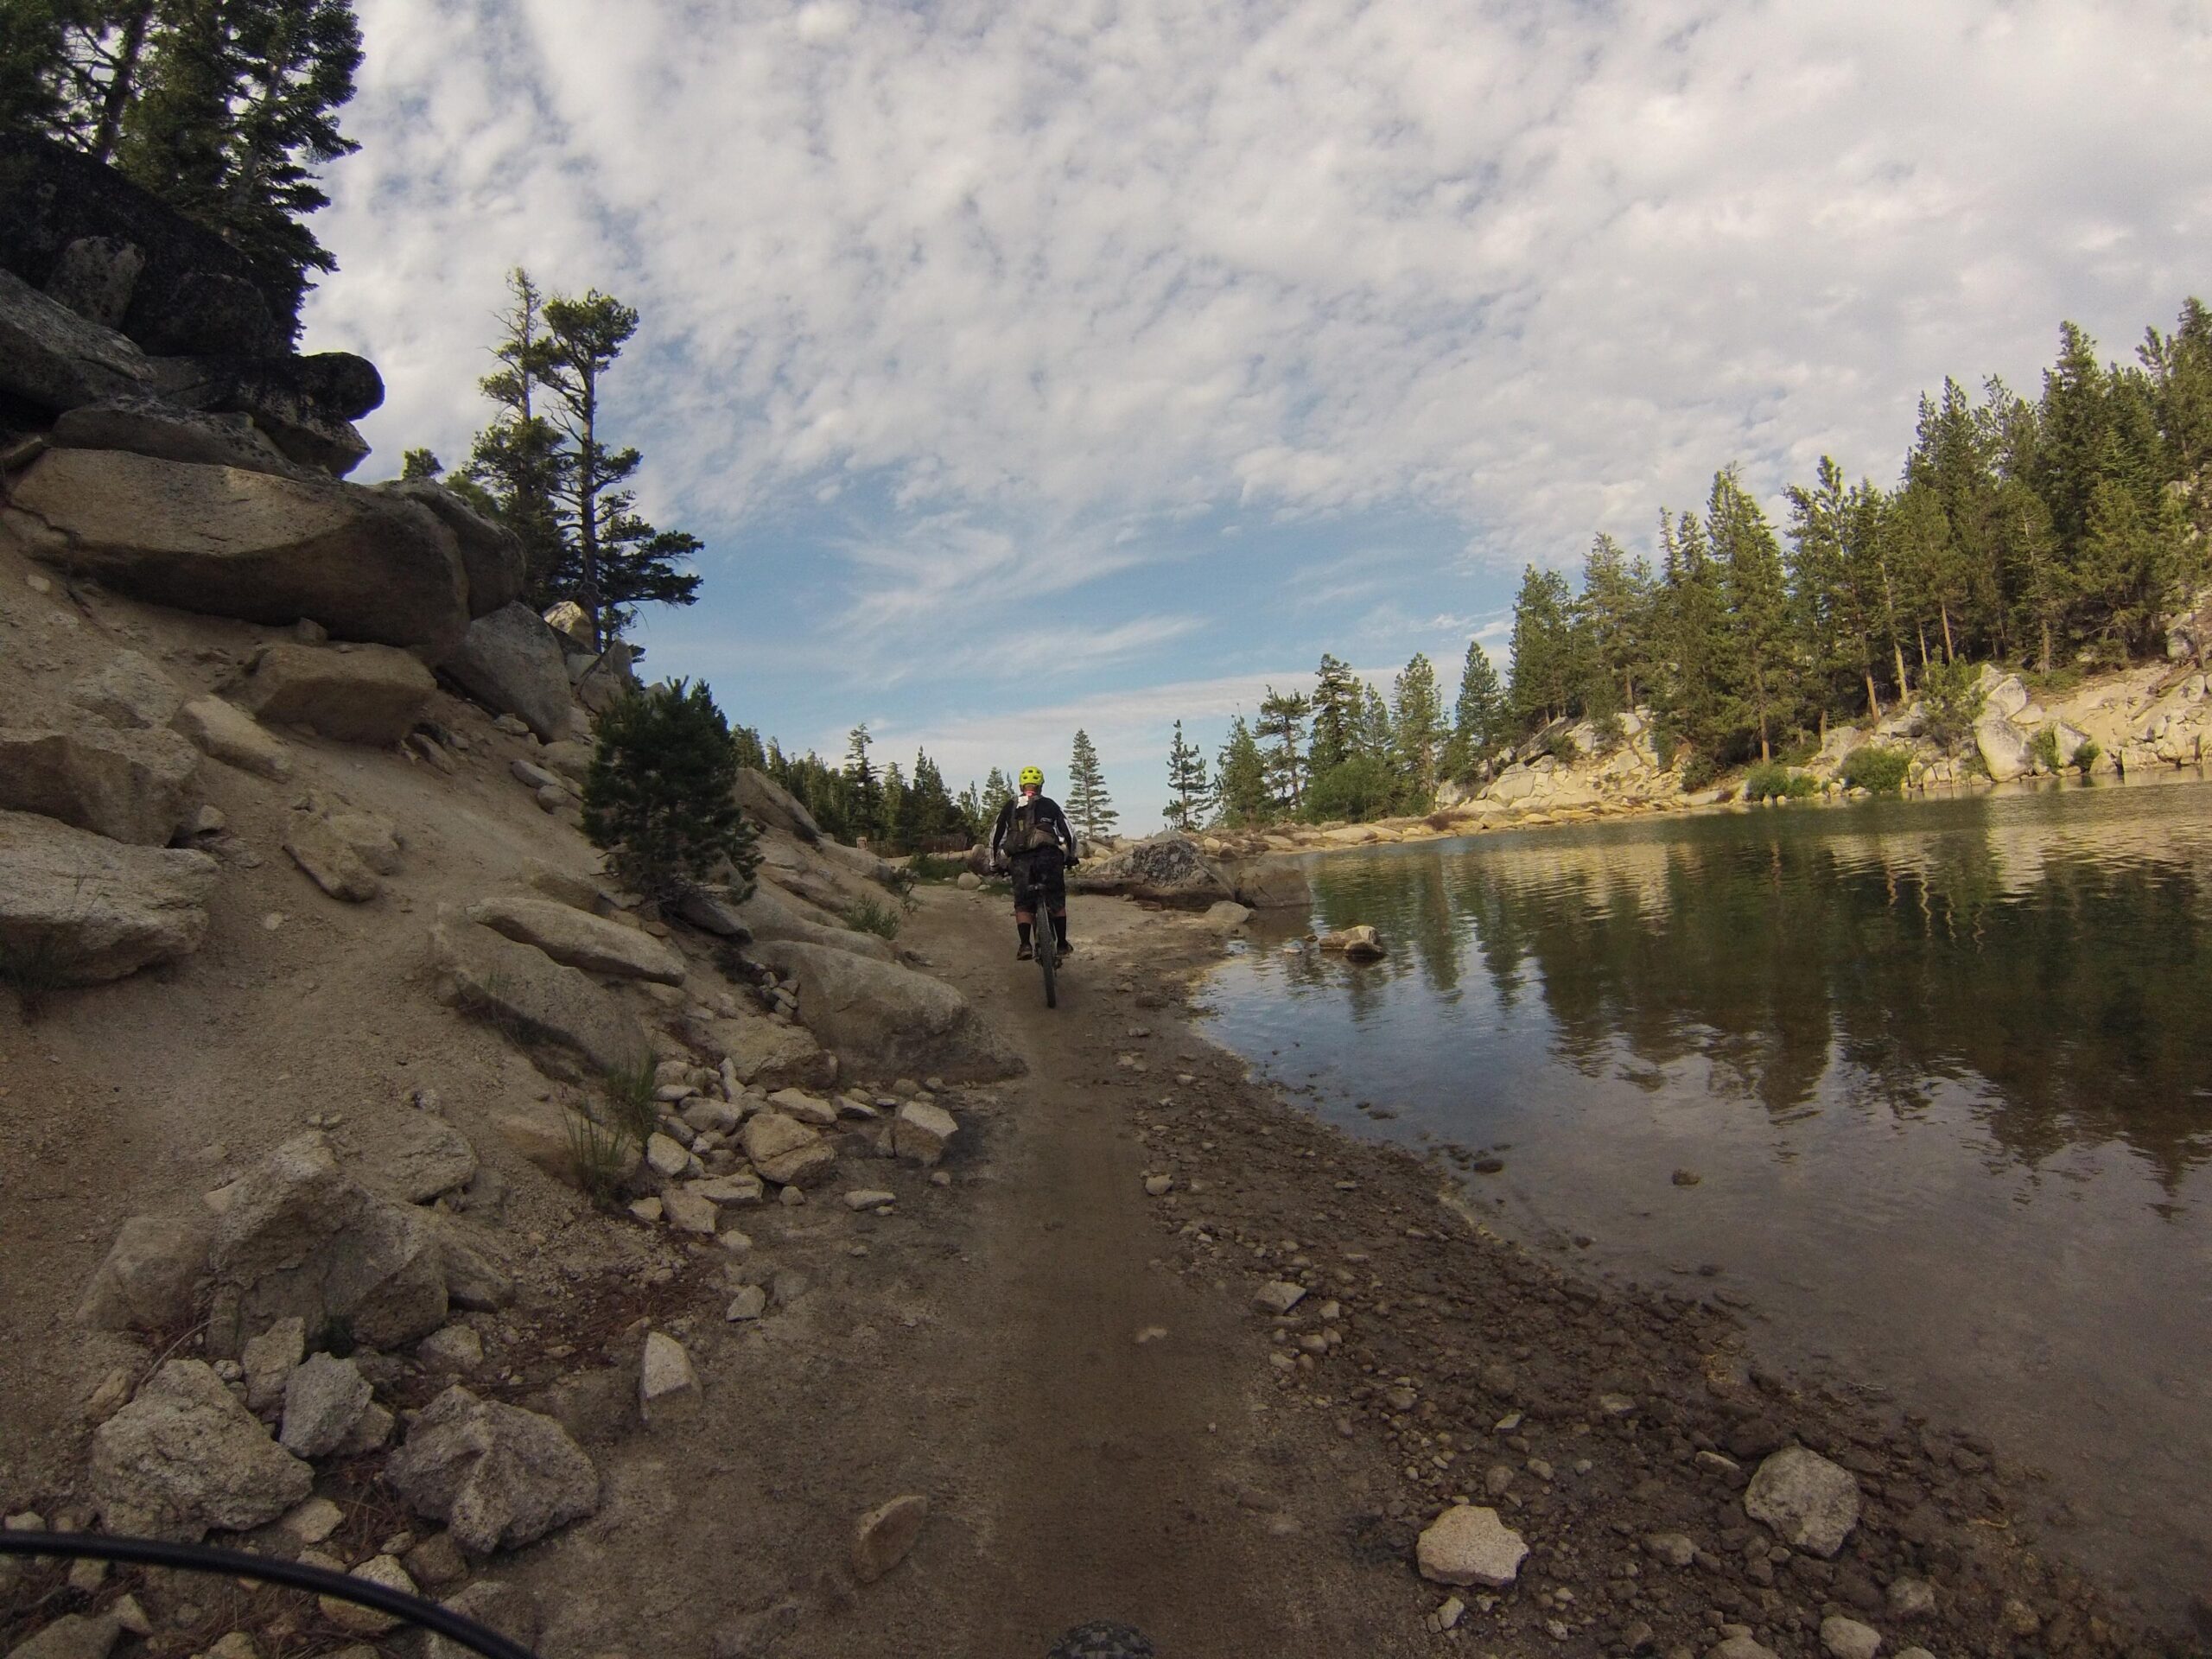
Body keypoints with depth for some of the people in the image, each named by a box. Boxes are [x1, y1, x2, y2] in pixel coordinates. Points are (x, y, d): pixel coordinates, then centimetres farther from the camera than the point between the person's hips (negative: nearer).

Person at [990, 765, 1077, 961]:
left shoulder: (1010, 806, 18)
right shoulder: (1049, 804, 15)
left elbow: (996, 835, 17)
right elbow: (1069, 833, 13)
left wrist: (995, 862, 25)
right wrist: (1071, 857, 25)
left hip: (1020, 859, 1)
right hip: (1048, 855, 0)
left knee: (1023, 904, 7)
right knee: (1056, 901, 13)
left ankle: (1025, 945, -9)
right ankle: (1062, 944, 15)